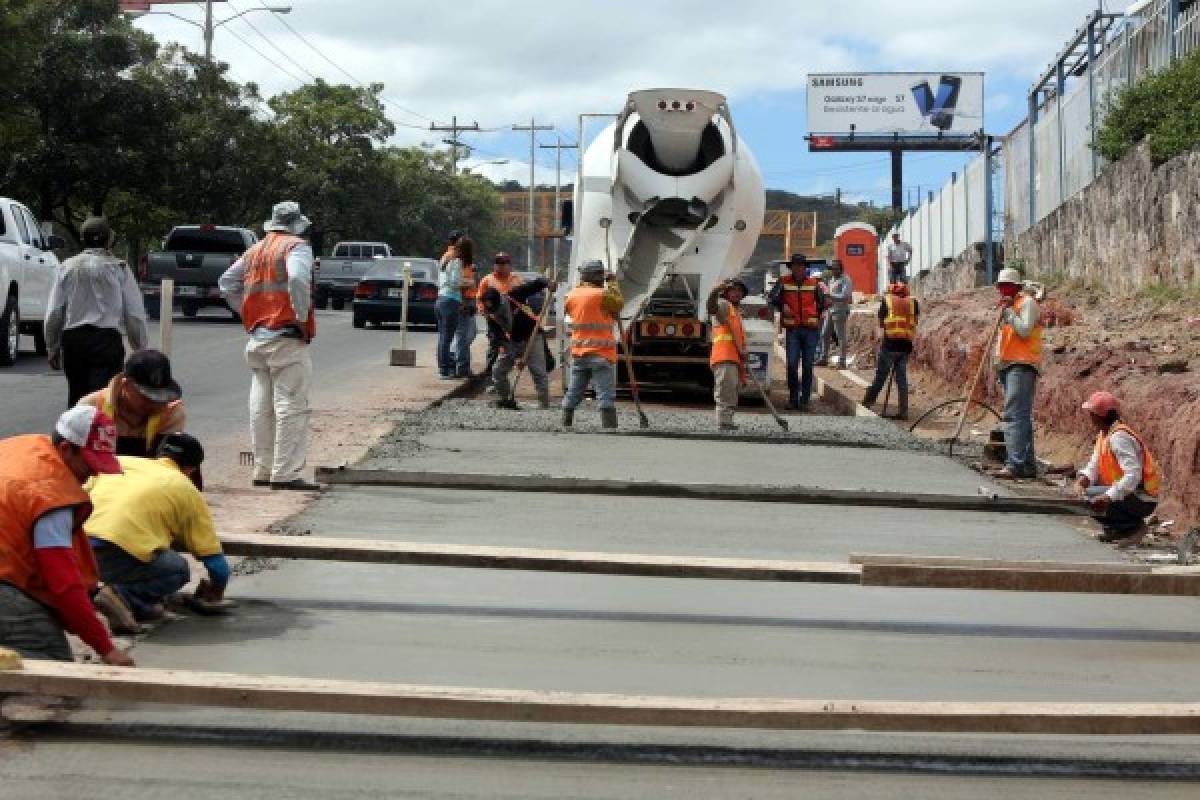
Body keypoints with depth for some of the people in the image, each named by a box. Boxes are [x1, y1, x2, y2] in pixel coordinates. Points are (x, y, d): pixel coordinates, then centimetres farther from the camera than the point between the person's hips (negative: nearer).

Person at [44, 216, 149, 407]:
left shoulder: (67, 267, 6)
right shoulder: (120, 269, -1)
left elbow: (53, 313, 6)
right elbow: (135, 314, -1)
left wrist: (52, 347, 14)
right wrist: (140, 347, 8)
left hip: (72, 339, 3)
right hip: (107, 339, -3)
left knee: (76, 397, 15)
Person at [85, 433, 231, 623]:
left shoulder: (120, 461, 23)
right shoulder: (187, 491, 15)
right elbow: (215, 560, 17)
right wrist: (215, 595, 37)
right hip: (119, 556, -5)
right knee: (178, 570, 21)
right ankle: (124, 596, -3)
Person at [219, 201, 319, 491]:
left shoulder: (255, 251, 17)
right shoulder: (297, 247, -6)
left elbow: (227, 283, 19)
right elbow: (297, 277, -25)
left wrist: (249, 315, 18)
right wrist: (302, 317, -15)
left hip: (257, 337, 8)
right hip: (287, 339, -8)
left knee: (261, 407, 12)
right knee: (290, 406, -7)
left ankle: (263, 470, 18)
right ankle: (285, 473, -10)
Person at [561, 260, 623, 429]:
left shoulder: (572, 295, 5)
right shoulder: (602, 295, -12)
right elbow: (619, 304, 2)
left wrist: (580, 284, 25)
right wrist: (613, 285, 14)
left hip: (578, 352, 6)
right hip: (601, 353, -6)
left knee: (573, 393, 13)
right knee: (606, 395, -6)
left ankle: (565, 424, 15)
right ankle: (609, 426, -12)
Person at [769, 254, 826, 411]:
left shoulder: (814, 283, 7)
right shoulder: (783, 282, 2)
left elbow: (822, 303, 19)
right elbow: (772, 299, 8)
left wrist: (816, 319, 12)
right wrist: (783, 308, -6)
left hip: (810, 329, 1)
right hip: (792, 329, -1)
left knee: (808, 365, 2)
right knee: (792, 364, -7)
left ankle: (804, 400, 8)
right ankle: (793, 398, 4)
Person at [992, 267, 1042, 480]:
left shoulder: (1027, 303, -4)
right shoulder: (1007, 306, 24)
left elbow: (1024, 331, -17)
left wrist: (1009, 310, -12)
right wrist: (998, 364, 22)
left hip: (1022, 366, -10)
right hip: (1008, 366, 10)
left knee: (1014, 415, -19)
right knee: (1021, 417, 9)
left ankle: (1015, 464, -25)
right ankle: (1028, 464, 11)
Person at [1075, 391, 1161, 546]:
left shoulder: (1119, 437, -21)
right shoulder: (1103, 434, 10)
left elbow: (1134, 474, -29)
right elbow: (1095, 465, 13)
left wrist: (1109, 497, -35)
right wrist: (1085, 478, -10)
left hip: (1142, 500, -10)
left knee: (1092, 498, -23)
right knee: (1085, 489, 14)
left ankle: (1134, 525, -9)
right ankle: (1118, 529, 11)